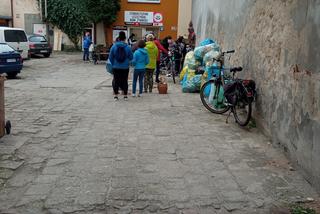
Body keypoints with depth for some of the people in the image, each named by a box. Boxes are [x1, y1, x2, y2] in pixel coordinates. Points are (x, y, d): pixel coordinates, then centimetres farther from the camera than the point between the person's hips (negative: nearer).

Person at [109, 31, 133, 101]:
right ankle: (125, 95, 14)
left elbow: (110, 57, -1)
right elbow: (131, 57, -3)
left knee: (116, 81, 9)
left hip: (116, 67, 1)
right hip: (125, 67, 0)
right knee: (125, 81, 9)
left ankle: (116, 95, 12)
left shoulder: (114, 47, -7)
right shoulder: (127, 47, -10)